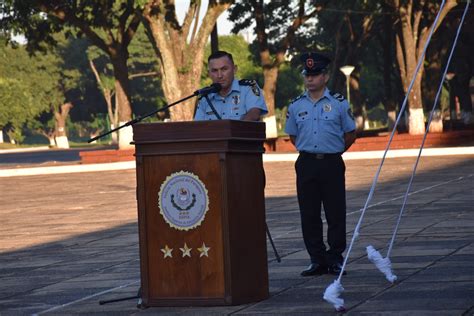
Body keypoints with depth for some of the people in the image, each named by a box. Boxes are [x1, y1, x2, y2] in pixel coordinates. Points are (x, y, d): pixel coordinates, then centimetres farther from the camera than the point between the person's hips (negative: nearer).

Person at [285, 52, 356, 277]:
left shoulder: (339, 103, 0)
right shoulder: (296, 106, 7)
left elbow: (350, 134, 9)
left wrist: (333, 151, 9)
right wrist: (309, 151, 12)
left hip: (332, 163, -2)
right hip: (306, 164, 2)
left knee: (335, 213, -2)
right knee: (309, 214, 3)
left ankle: (335, 258, 6)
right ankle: (317, 260, 10)